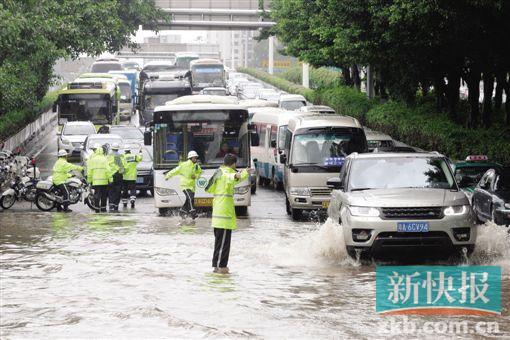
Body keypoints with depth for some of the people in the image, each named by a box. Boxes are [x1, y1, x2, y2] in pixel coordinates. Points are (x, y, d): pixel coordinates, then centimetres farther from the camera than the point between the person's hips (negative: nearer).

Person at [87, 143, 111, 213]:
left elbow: (89, 171, 1)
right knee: (104, 195, 10)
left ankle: (97, 208, -1)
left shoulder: (91, 159, 1)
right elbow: (108, 169, -7)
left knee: (97, 194, 3)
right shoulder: (104, 158, -2)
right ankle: (103, 208, 13)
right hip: (104, 181, 0)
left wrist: (89, 180, 7)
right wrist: (110, 178, -4)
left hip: (95, 181, 0)